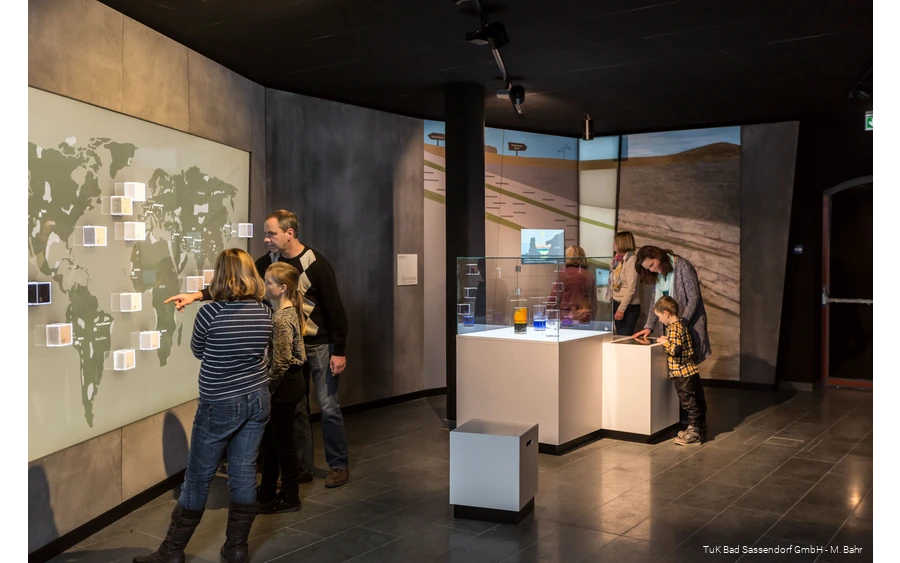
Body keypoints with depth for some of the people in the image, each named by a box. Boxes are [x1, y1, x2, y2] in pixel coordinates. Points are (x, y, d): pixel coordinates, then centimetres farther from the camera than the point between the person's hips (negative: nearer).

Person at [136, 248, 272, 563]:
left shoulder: (210, 313, -15)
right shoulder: (264, 312, -2)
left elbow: (198, 351, 3)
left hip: (220, 405, -4)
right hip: (257, 400, 5)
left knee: (198, 478, 6)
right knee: (244, 474, 11)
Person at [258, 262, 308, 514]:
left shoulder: (281, 319, -22)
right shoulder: (290, 311, 8)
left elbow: (281, 363, -24)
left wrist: (267, 389, -14)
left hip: (285, 384, -10)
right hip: (289, 381, 10)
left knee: (282, 440, 2)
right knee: (269, 437, 18)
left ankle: (289, 497, 15)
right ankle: (267, 490, 32)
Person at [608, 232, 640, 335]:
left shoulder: (630, 259, -13)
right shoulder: (617, 259, 9)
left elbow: (631, 288, -17)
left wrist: (621, 309, -18)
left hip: (628, 307, -7)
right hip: (616, 303, 7)